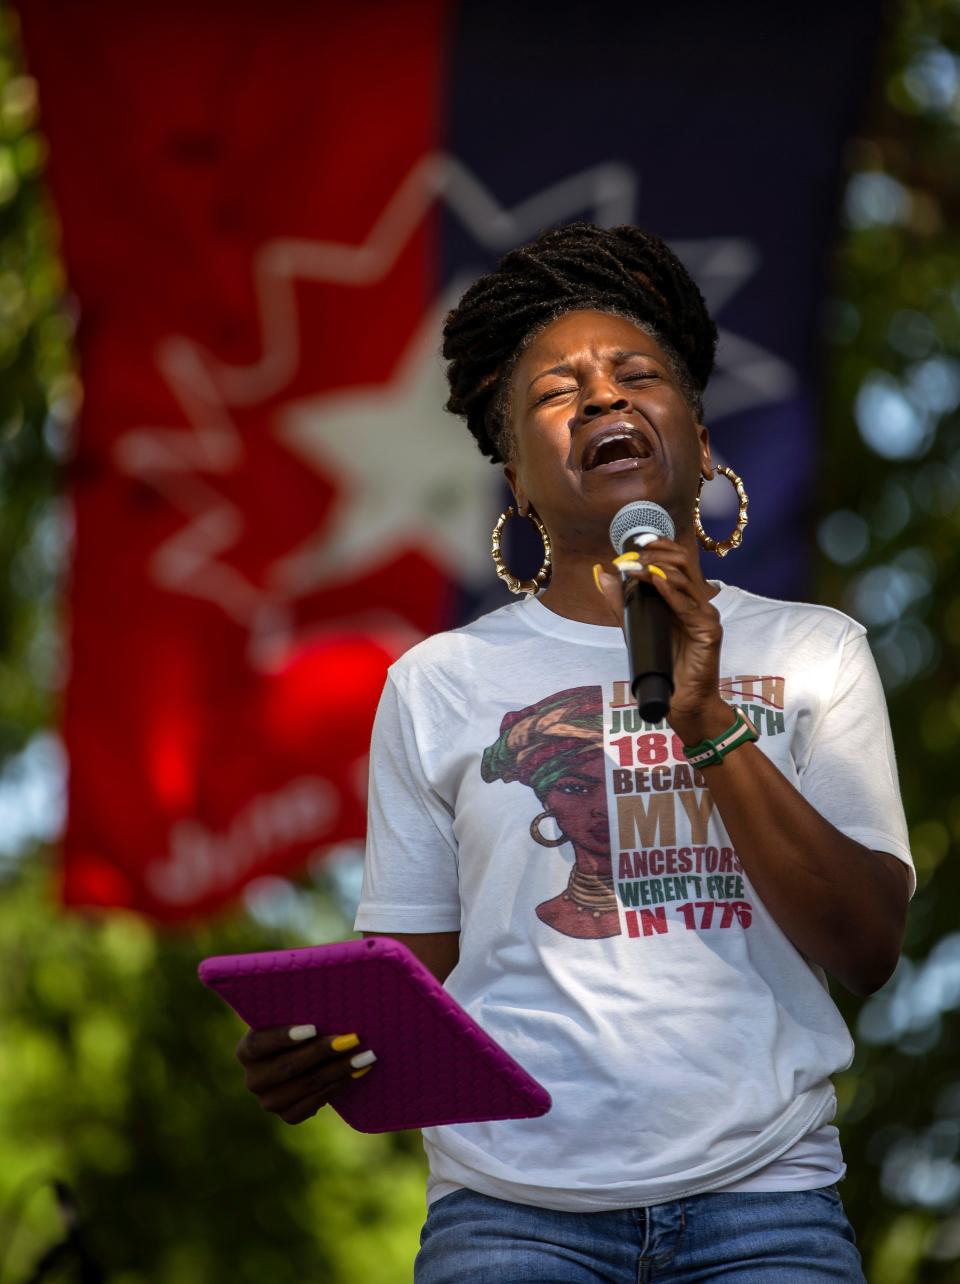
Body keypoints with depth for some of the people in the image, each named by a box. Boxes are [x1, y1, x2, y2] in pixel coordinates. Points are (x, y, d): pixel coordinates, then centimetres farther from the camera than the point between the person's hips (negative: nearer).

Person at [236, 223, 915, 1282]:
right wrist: (325, 1050, -12)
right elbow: (411, 974, 11)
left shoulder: (812, 653, 11)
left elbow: (866, 952, 0)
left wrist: (706, 721, -9)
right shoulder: (440, 684, 11)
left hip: (761, 1197, 1)